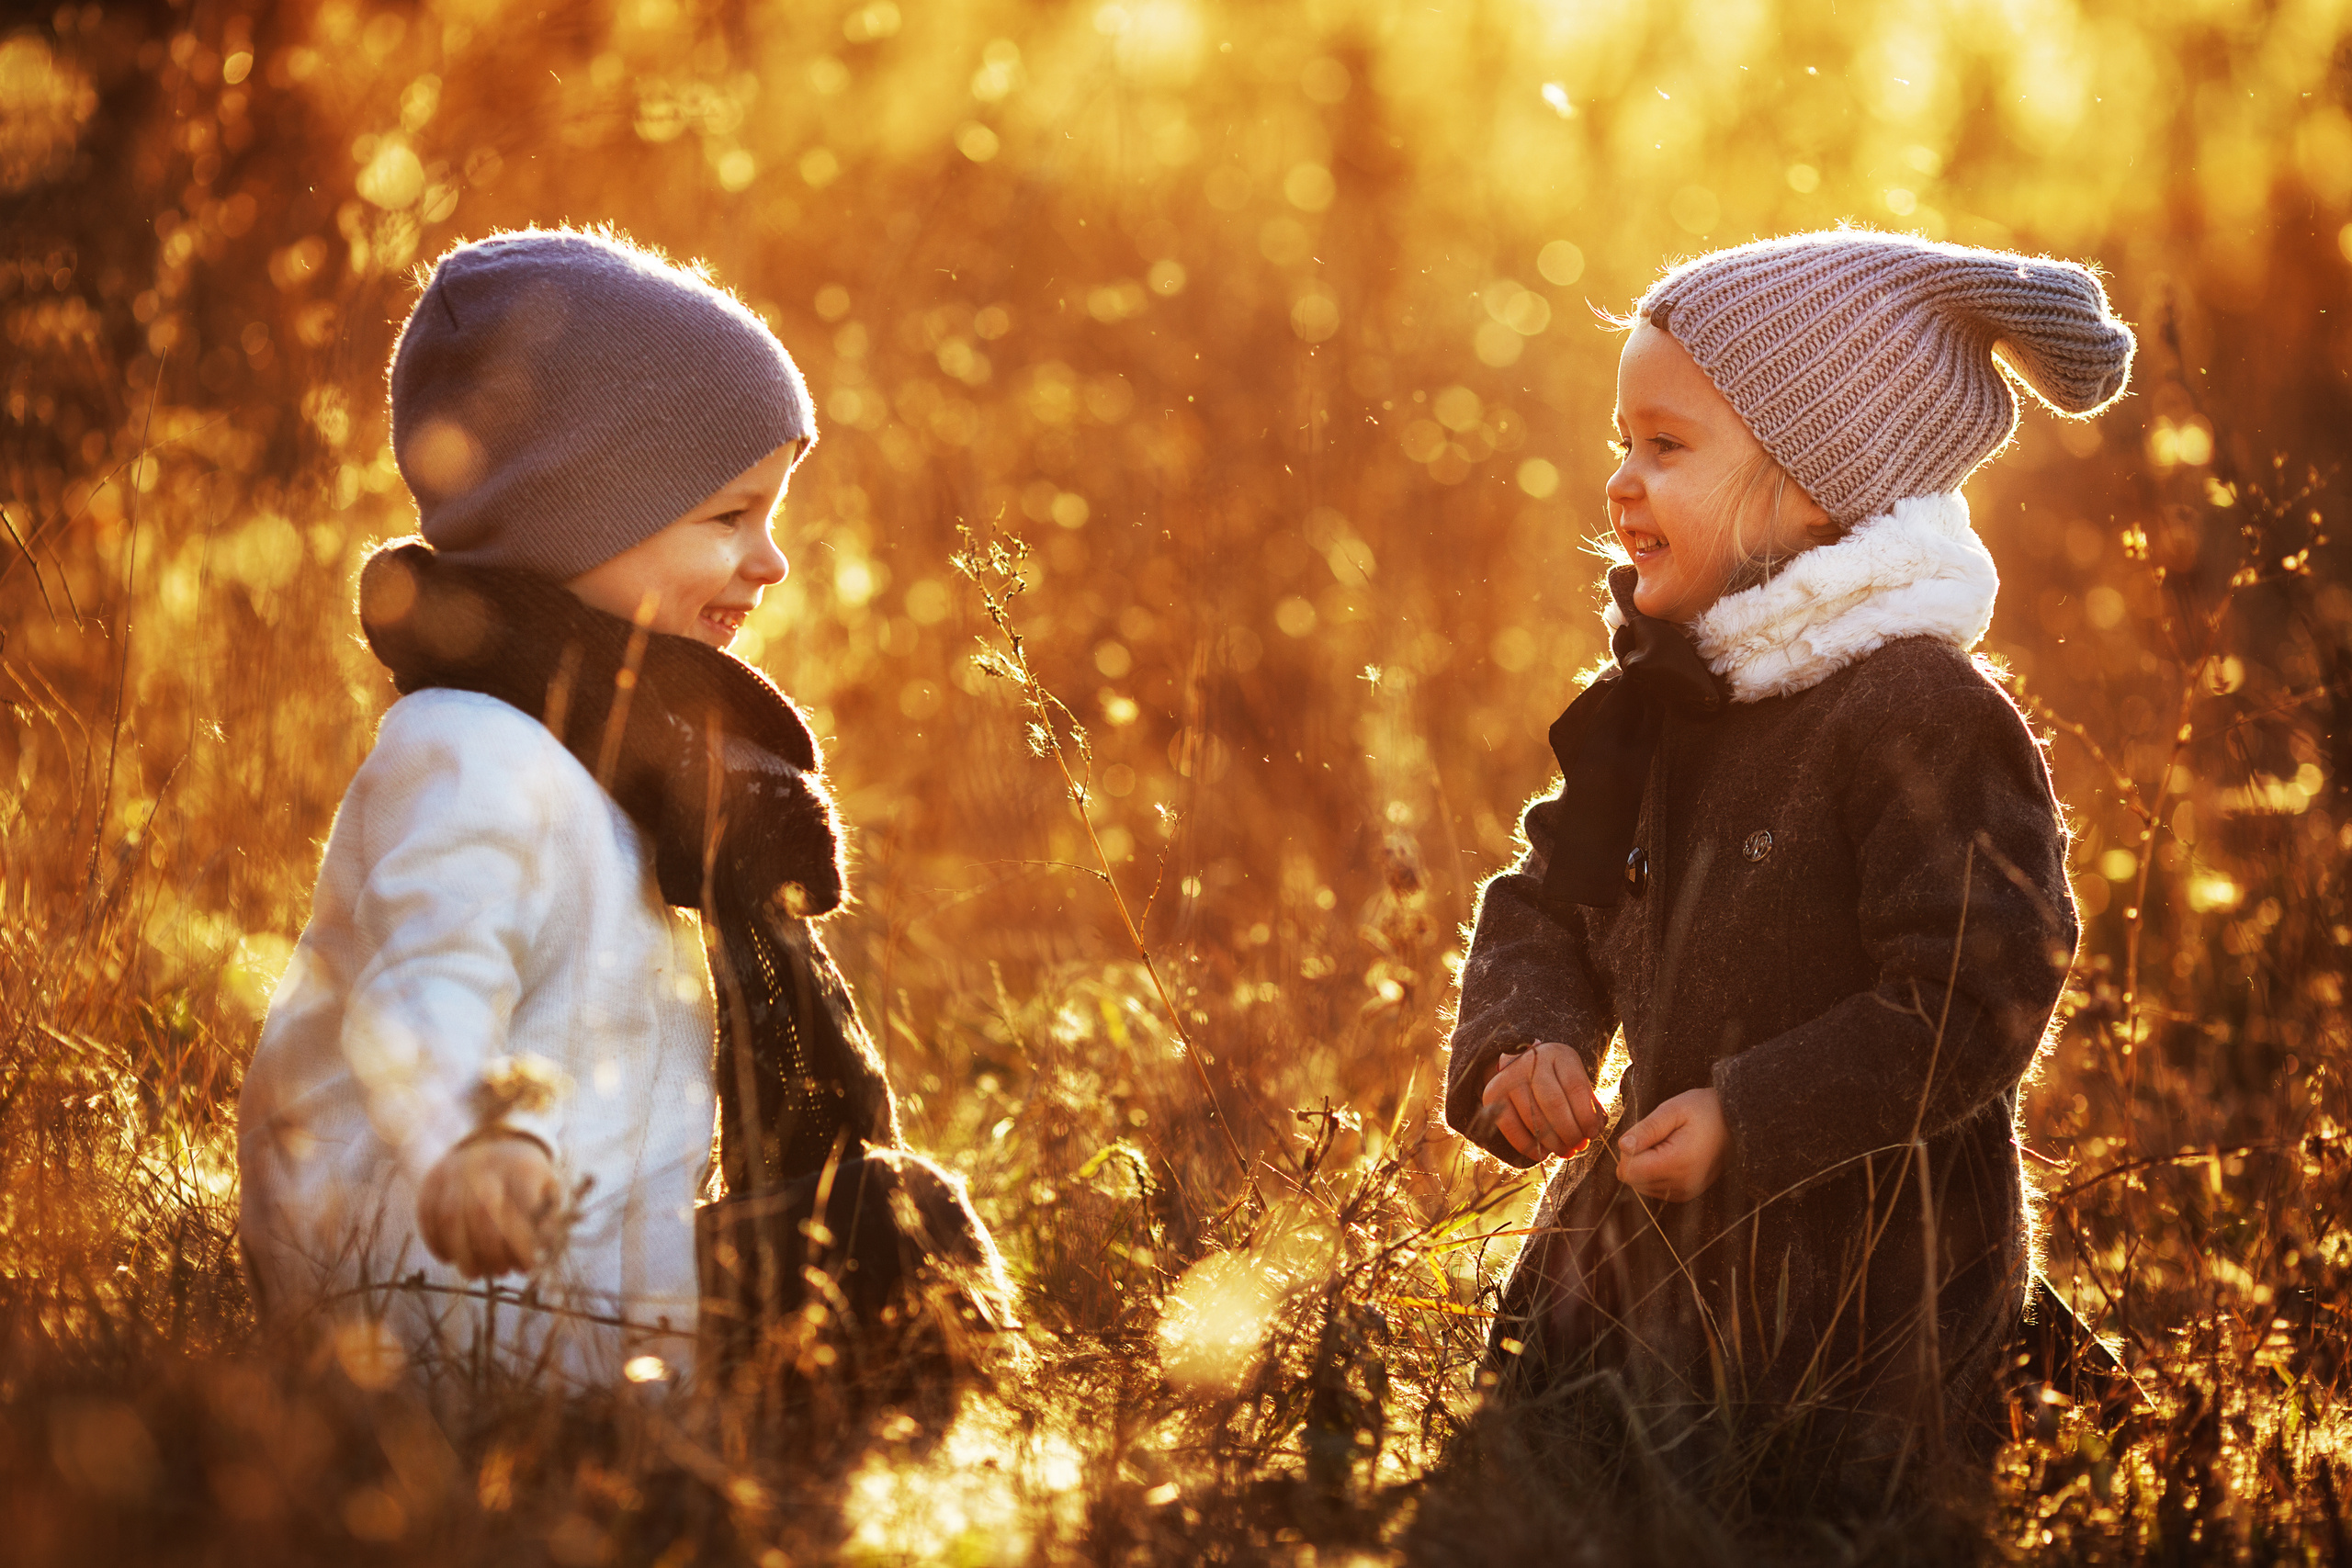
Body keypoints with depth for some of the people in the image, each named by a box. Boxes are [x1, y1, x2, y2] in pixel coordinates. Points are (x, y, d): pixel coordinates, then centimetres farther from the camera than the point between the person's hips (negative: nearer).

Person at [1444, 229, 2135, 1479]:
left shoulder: (1924, 719, -17)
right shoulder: (1657, 706, 9)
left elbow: (1974, 1001, -20)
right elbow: (1544, 909, 15)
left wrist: (1750, 1119, -23)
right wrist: (1522, 1047, -6)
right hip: (1652, 1268, 7)